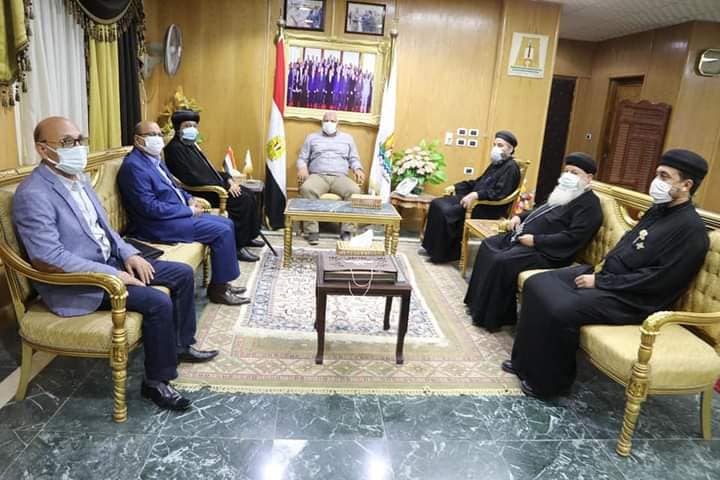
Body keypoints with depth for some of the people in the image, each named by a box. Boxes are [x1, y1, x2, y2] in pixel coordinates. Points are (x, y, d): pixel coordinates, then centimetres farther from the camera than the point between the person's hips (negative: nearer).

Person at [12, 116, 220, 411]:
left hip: (110, 260, 9)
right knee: (158, 302, -25)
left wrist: (129, 254, 0)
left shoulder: (78, 178, 8)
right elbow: (47, 259, -26)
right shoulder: (33, 195, -20)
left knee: (183, 274, 4)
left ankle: (181, 344, 20)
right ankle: (156, 381, -6)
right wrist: (114, 275, -24)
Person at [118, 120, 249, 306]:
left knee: (227, 224, 6)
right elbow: (150, 208, -23)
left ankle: (221, 281, 12)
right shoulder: (134, 166, -17)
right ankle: (218, 288, -3)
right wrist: (189, 210, -16)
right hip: (159, 224, -10)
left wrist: (189, 199, 5)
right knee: (222, 231, -17)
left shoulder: (154, 159, 13)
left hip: (179, 214, 10)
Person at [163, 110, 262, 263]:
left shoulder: (190, 145, 17)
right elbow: (193, 178, -23)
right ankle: (237, 246, -14)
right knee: (243, 200, -21)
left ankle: (247, 236, 14)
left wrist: (228, 179, 4)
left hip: (209, 187, 10)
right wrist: (225, 186, -21)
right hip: (200, 194, -10)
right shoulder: (175, 148, -13)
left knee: (249, 196, 2)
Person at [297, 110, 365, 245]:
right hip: (317, 176, 0)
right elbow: (302, 158, 17)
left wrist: (357, 169, -4)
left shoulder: (347, 138, 23)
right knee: (307, 189, -36)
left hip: (340, 177, 1)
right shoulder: (312, 137, 21)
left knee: (355, 191, -32)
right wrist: (302, 168, -7)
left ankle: (347, 231, -26)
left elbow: (354, 159, 20)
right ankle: (312, 230, -30)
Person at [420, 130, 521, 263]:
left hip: (489, 208, -10)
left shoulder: (511, 168, -11)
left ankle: (441, 254, -11)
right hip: (475, 200, 10)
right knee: (437, 204, -3)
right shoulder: (496, 164, 19)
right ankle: (432, 247, -2)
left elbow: (499, 193, -22)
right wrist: (456, 187, 17)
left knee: (447, 212, -25)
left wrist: (476, 195, -31)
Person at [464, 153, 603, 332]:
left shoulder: (589, 204, -12)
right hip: (523, 236, 11)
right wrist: (520, 217, 10)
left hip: (546, 251, -10)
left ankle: (490, 317, -11)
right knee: (488, 245, 4)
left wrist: (535, 240, -23)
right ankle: (479, 301, 9)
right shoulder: (563, 193, 18)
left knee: (501, 262, -27)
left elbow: (573, 237, -22)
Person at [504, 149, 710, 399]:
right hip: (606, 273, 9)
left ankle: (547, 380, -7)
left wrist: (600, 282, -19)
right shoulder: (658, 209, 13)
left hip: (632, 298, -9)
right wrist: (602, 265, 4)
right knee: (537, 284, -3)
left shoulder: (691, 229, -15)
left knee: (560, 310, -29)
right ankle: (527, 360, 5)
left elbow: (659, 279, -21)